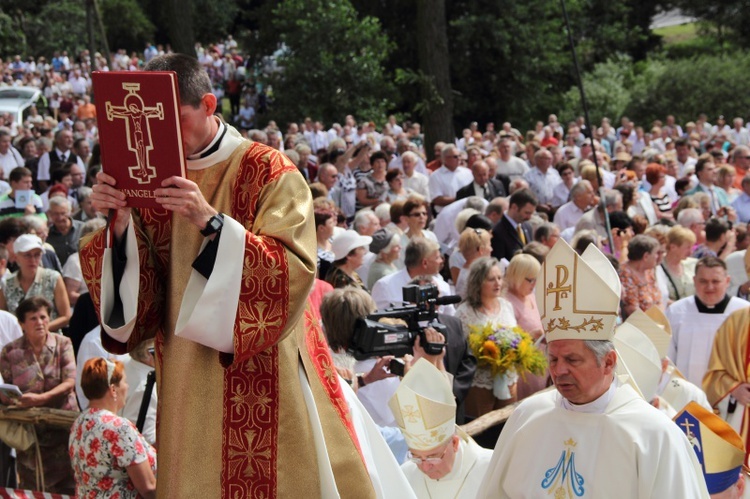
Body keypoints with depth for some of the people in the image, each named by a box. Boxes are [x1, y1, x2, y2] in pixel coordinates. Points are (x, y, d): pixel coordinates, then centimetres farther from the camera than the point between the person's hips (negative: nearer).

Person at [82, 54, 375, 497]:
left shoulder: (267, 171, -6)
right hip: (189, 381, 5)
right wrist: (121, 225, -13)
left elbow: (295, 270, -19)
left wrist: (211, 222, -28)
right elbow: (137, 298, 4)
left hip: (262, 379, -4)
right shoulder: (156, 182, 8)